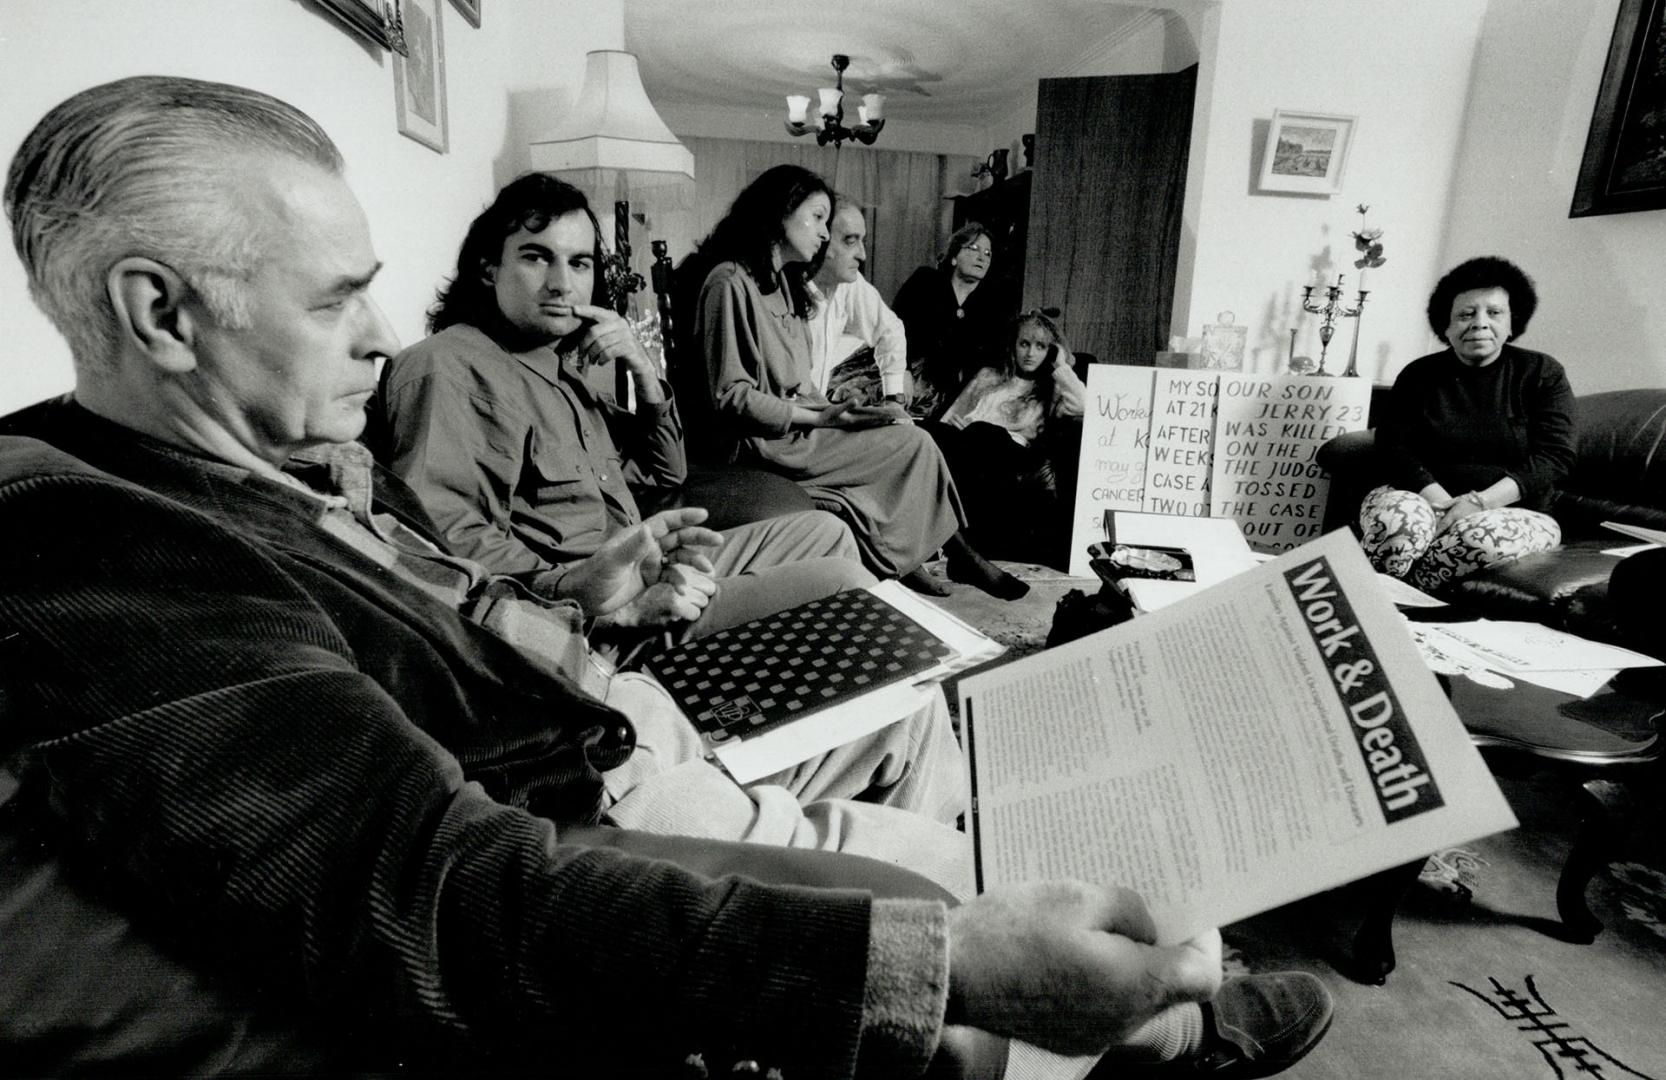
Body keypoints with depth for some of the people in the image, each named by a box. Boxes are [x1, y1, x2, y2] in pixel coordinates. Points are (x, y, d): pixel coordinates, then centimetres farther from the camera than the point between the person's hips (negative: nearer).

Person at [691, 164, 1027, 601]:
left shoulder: (782, 282, 18)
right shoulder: (729, 281, -13)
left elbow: (794, 385, 13)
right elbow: (731, 397, -18)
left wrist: (831, 411, -6)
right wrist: (821, 418, -19)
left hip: (796, 423, 9)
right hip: (765, 443, -9)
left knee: (904, 433, -9)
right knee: (913, 443, -10)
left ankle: (907, 558, -3)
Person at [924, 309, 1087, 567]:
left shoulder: (1052, 390, 25)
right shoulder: (988, 376, 33)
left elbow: (1083, 407, 2)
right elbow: (952, 418, 27)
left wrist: (1061, 367, 14)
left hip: (1013, 455, -2)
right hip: (969, 448, 3)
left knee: (981, 431, -37)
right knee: (935, 431, -32)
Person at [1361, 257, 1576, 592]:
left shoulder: (1542, 374, 6)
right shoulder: (1419, 375, 8)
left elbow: (1554, 456, -4)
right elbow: (1394, 447, -3)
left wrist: (1481, 502, -21)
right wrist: (1441, 501, -21)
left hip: (1514, 511, 0)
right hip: (1426, 498, 0)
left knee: (1482, 538, -38)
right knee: (1394, 517, -38)